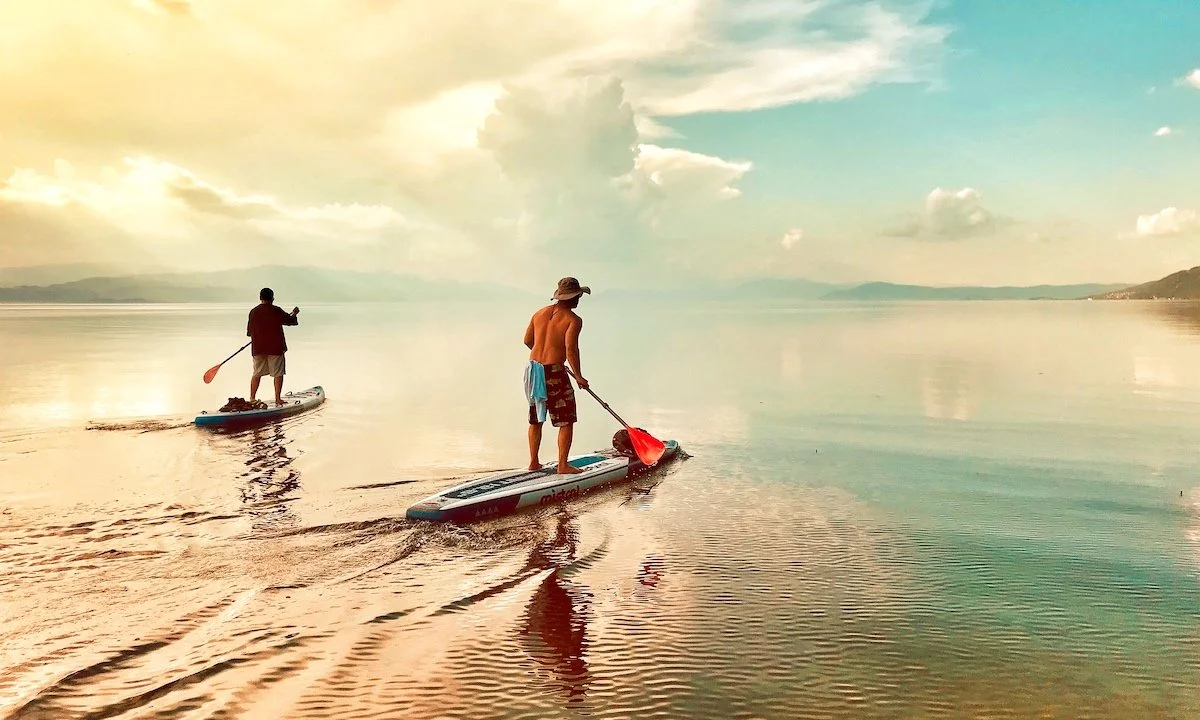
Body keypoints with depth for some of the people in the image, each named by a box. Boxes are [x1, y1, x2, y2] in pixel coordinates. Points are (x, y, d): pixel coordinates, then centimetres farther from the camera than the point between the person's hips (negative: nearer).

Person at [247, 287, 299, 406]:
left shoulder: (253, 312, 4)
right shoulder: (276, 310, -8)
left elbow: (249, 332, 11)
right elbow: (290, 320, 3)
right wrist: (294, 313, 22)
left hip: (258, 348, 4)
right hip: (275, 347, -4)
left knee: (256, 374, 14)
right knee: (278, 374, 3)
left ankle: (252, 398, 14)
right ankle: (278, 398, 1)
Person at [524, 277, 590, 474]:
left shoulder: (540, 313, 9)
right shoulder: (573, 320, -10)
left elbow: (527, 340, 16)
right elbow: (571, 348, -21)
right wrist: (578, 376, -11)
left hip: (534, 369, 7)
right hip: (554, 373, -7)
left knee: (536, 419, 18)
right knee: (566, 421, 4)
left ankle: (533, 462, 25)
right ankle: (562, 465, 1)